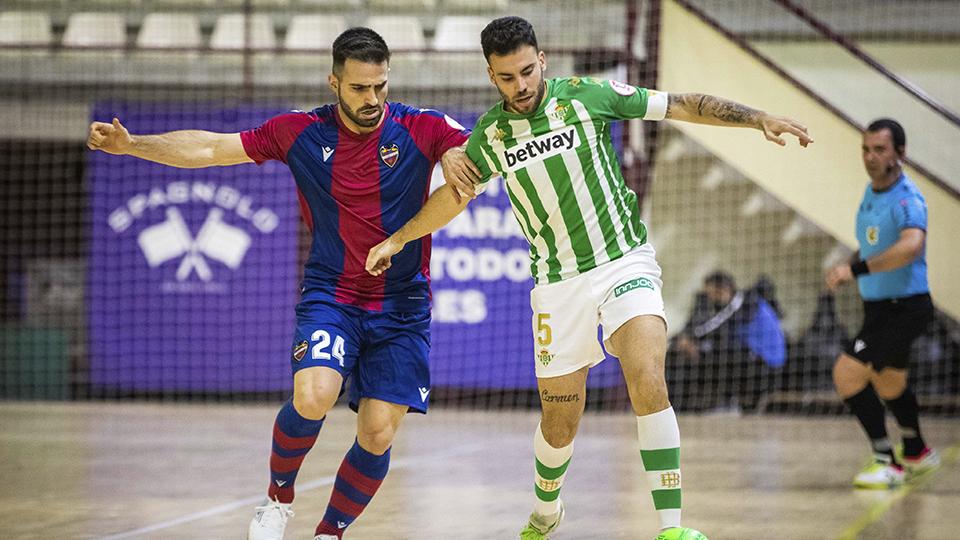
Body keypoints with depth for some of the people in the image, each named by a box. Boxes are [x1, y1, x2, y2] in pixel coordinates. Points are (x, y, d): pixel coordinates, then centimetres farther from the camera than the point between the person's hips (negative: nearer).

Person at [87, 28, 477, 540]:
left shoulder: (421, 128, -7)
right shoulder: (300, 131, -2)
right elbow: (210, 147, 2)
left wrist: (462, 161, -39)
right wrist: (133, 144, -7)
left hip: (402, 305, 0)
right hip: (330, 294, 0)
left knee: (378, 434, -5)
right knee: (312, 398, -25)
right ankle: (279, 497, 2)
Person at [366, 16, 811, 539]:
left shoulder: (586, 96, -7)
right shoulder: (490, 133, 1)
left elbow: (680, 105, -5)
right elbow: (454, 195, 19)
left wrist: (758, 118, -12)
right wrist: (398, 239, 24)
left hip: (624, 262, -2)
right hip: (558, 284, 2)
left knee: (647, 380, -26)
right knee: (559, 423, 6)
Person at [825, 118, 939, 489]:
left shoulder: (907, 199, -21)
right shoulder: (872, 192, 7)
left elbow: (912, 246, -40)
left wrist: (857, 269, -46)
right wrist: (851, 265, 6)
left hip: (905, 307, -9)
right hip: (879, 306, 9)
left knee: (847, 374, -18)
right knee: (888, 385, 24)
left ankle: (887, 462, -8)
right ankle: (917, 454, 46)